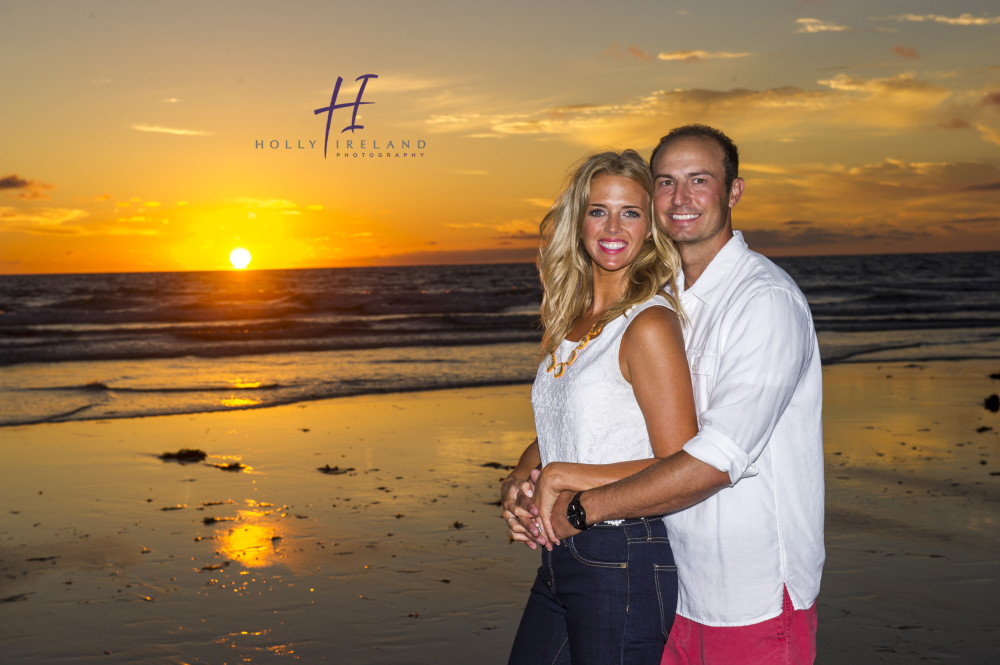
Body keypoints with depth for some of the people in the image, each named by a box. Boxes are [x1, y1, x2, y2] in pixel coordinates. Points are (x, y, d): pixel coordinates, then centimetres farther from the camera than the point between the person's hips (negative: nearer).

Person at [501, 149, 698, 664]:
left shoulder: (649, 324, -15)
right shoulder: (570, 321, 10)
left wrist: (563, 476, -16)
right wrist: (518, 484, -3)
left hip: (626, 566, -7)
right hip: (559, 560, 8)